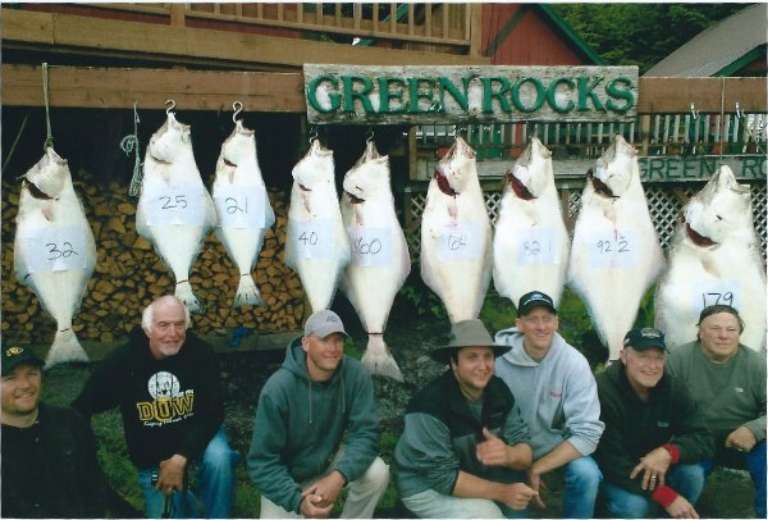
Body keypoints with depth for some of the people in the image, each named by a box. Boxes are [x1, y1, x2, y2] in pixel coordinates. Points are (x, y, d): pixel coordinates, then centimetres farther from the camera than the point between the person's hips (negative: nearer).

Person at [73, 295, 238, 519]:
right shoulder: (123, 362, -17)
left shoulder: (200, 353, -20)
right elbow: (81, 408, -8)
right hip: (152, 455, 2)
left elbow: (212, 412, -20)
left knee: (219, 459, -32)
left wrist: (181, 458, -29)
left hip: (196, 435, -1)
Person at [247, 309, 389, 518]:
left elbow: (365, 433, -21)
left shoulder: (356, 375, -20)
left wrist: (339, 476, -39)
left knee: (377, 473, -25)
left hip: (330, 460, 1)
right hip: (287, 477, -1)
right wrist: (298, 501, -36)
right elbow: (262, 461, -23)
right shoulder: (278, 388, -27)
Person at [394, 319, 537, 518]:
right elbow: (443, 477, -25)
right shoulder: (430, 405, -28)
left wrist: (509, 454, -34)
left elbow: (525, 452, -12)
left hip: (473, 474, 7)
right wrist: (502, 492, -26)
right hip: (427, 487, -7)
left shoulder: (500, 392, -10)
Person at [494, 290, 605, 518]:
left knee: (586, 473, -27)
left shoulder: (574, 362, -17)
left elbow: (587, 433, -20)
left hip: (558, 448, 0)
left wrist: (536, 469, -23)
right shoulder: (499, 360, -17)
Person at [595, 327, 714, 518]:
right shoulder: (603, 392, -29)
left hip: (654, 467, 5)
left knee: (693, 472, -23)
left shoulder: (674, 388, -11)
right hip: (615, 474, -5)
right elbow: (611, 461, -29)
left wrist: (668, 453, -34)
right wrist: (667, 496, -32)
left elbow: (703, 439, -12)